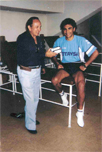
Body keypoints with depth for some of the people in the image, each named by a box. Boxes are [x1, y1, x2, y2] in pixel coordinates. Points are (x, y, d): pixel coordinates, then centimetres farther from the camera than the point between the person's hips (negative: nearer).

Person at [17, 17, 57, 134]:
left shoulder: (38, 39, 9)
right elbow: (29, 56, -25)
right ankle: (30, 125, 15)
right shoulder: (22, 38, -14)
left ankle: (30, 116, 37)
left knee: (35, 98, 16)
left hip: (37, 71, 7)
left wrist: (42, 66, 20)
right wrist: (46, 54, -28)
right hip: (26, 72, -7)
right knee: (30, 99, -2)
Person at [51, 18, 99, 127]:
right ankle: (62, 94, 7)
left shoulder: (81, 40, -3)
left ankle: (80, 112, -12)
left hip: (77, 66, -2)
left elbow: (95, 53, -1)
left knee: (81, 84, -32)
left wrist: (85, 65, -7)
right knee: (54, 80, -30)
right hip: (64, 66, 2)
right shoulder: (59, 41, 5)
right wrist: (57, 63, -3)